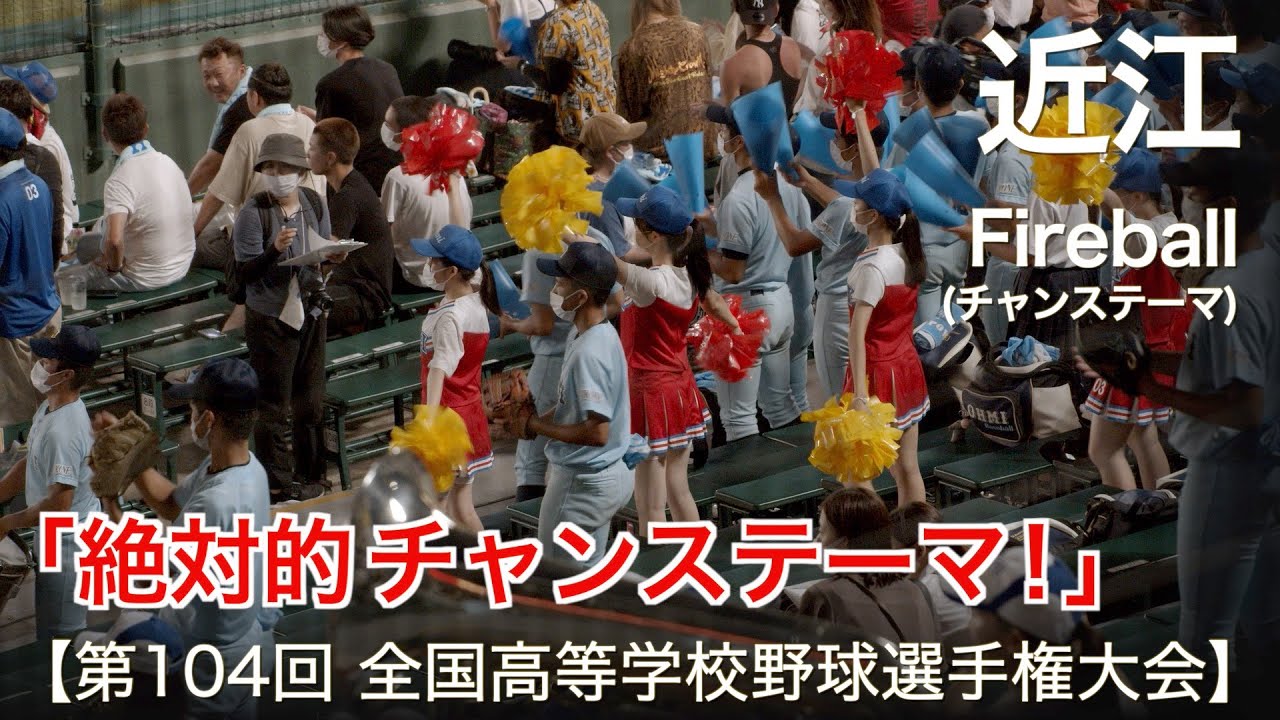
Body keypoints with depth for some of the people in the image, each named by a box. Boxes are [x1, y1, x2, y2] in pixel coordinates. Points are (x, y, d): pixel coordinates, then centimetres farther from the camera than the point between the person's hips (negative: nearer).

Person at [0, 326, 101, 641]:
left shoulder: (64, 431, -30)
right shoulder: (49, 408, 2)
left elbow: (57, 505, -30)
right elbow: (28, 468, 14)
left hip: (69, 546, -10)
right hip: (56, 541, 10)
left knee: (60, 639, 2)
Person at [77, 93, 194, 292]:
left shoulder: (120, 182, -26)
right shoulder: (166, 162, -1)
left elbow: (114, 240, -40)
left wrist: (114, 266, -16)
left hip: (148, 279, -8)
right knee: (84, 242, 28)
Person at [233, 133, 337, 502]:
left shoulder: (314, 203, 2)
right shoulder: (253, 212, -14)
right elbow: (244, 272, -15)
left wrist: (332, 254, -9)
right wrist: (274, 250, -30)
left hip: (310, 312, 5)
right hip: (269, 317, -5)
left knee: (310, 398, 14)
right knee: (272, 404, 1)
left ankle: (310, 474, 27)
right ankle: (278, 481, 10)